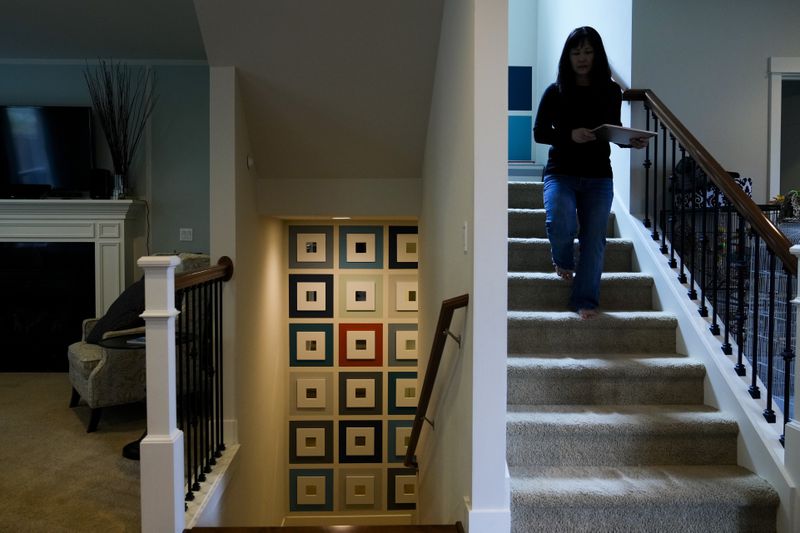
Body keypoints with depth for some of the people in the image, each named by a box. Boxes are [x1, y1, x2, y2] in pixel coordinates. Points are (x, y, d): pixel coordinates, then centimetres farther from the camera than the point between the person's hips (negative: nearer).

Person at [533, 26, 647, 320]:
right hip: (561, 174, -2)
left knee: (594, 238, -1)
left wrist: (631, 140, -6)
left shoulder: (611, 91, 5)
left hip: (599, 177, 2)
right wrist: (570, 135, -20)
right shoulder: (555, 91, -2)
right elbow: (539, 132, -3)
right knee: (561, 225, -22)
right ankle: (563, 262, 14)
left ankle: (586, 300, 9)